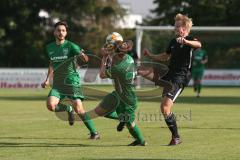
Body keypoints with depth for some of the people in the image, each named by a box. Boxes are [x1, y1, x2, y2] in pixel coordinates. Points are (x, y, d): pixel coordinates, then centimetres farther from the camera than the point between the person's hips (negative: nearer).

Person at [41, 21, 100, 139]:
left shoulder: (70, 46, -6)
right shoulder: (50, 47, 10)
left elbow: (85, 59, -18)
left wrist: (83, 56, -41)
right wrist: (47, 79, 22)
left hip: (72, 81, -4)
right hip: (57, 83, 4)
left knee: (79, 109, -13)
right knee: (50, 105, -20)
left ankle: (94, 133, 2)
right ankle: (68, 109, 11)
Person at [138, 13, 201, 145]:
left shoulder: (190, 41, -9)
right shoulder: (173, 41, 13)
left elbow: (198, 45, -35)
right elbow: (165, 56, 30)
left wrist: (186, 41, -52)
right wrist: (150, 55, 20)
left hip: (179, 78, -8)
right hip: (169, 72, 8)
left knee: (165, 107, -15)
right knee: (141, 70, 1)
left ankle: (176, 138, -5)